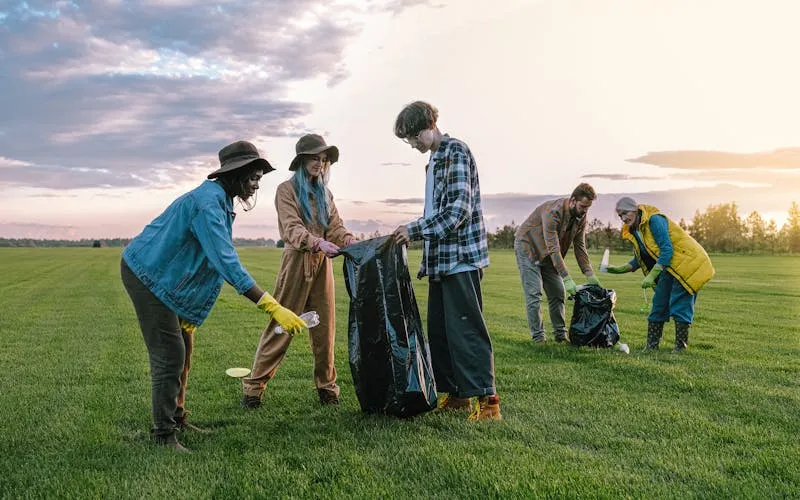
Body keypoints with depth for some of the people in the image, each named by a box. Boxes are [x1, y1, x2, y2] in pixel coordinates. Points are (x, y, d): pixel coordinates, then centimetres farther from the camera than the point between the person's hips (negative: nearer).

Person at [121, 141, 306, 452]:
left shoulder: (219, 199, 7)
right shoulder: (208, 203, -26)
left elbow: (219, 260, 10)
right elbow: (228, 264, -34)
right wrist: (273, 308, -38)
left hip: (162, 274, 10)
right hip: (146, 274, -10)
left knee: (183, 348, 13)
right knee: (170, 354, -9)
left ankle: (176, 419, 26)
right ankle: (163, 435, 1)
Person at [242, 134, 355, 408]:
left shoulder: (324, 193, 16)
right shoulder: (287, 189, -1)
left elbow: (336, 227, 7)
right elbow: (292, 228, -15)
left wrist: (355, 244, -14)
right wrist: (319, 243, -32)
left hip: (322, 264, 5)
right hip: (297, 261, -5)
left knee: (325, 328, 6)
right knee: (281, 326, -3)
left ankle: (326, 386, 17)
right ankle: (254, 386, 6)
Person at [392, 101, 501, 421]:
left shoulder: (455, 151, -8)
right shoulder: (434, 161, 20)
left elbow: (459, 208, -18)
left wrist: (415, 230, -18)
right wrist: (426, 261, 20)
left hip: (461, 257, -9)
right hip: (440, 261, 9)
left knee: (466, 328, -9)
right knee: (439, 329, 10)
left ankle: (488, 400, -5)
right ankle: (456, 394, 18)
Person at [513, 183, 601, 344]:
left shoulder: (581, 217, -9)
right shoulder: (553, 211, -33)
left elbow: (580, 248, -3)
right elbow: (553, 248, -36)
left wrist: (590, 275, -12)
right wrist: (567, 279, -39)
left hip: (548, 254, 7)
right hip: (528, 247, -7)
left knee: (558, 293, 4)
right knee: (534, 293, -12)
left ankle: (561, 335, 11)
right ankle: (538, 337, -7)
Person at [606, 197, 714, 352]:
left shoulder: (654, 220, -20)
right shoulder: (633, 231, 7)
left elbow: (667, 249, -25)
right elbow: (640, 259, 13)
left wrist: (652, 275, -28)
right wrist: (620, 269, -2)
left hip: (687, 263, -9)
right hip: (668, 269, 9)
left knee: (679, 305, -9)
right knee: (658, 304, 7)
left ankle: (681, 346, 2)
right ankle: (652, 345, 13)